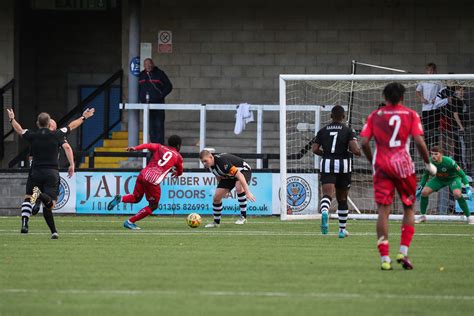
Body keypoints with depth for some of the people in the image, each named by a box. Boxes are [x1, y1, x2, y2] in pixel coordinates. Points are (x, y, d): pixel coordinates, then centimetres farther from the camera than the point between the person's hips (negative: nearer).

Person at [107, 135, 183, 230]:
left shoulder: (160, 147, 19)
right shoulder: (178, 157, 12)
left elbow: (148, 145, -1)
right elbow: (180, 172, 27)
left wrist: (135, 148, -14)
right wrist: (176, 173, 50)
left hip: (143, 175, 5)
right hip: (153, 181, -5)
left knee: (136, 198, 26)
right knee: (153, 206, 12)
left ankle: (120, 198, -5)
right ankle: (130, 222, 6)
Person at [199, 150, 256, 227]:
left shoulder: (222, 161, -38)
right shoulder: (209, 165, -12)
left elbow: (239, 175, -41)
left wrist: (247, 192, -44)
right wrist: (223, 189, 18)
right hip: (228, 176, 8)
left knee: (238, 187, -38)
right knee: (216, 197, -4)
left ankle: (243, 217, -27)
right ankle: (216, 222, 15)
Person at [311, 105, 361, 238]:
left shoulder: (323, 131, 7)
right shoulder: (348, 131, -1)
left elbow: (315, 149, 1)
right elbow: (355, 150, -13)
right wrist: (358, 152, 10)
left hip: (327, 164, 0)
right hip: (343, 165, 0)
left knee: (327, 194, -14)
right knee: (342, 198, 15)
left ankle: (324, 212, -49)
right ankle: (342, 229, 24)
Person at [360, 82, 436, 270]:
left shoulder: (375, 116, 7)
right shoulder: (410, 115, 2)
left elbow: (364, 142, 1)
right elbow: (419, 142, -8)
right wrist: (428, 164, 5)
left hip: (381, 165, 1)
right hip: (403, 164, -1)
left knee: (383, 211, -1)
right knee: (408, 208, 14)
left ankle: (384, 258, -7)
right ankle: (403, 252, 2)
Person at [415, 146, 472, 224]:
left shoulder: (449, 162, -35)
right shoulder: (430, 162, -22)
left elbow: (461, 174, -26)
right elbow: (426, 175, -1)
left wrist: (468, 188, -30)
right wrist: (420, 188, 2)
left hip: (453, 178, -5)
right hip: (439, 179, 5)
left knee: (457, 194, -33)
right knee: (424, 192, -11)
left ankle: (468, 217, -17)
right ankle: (423, 216, 10)